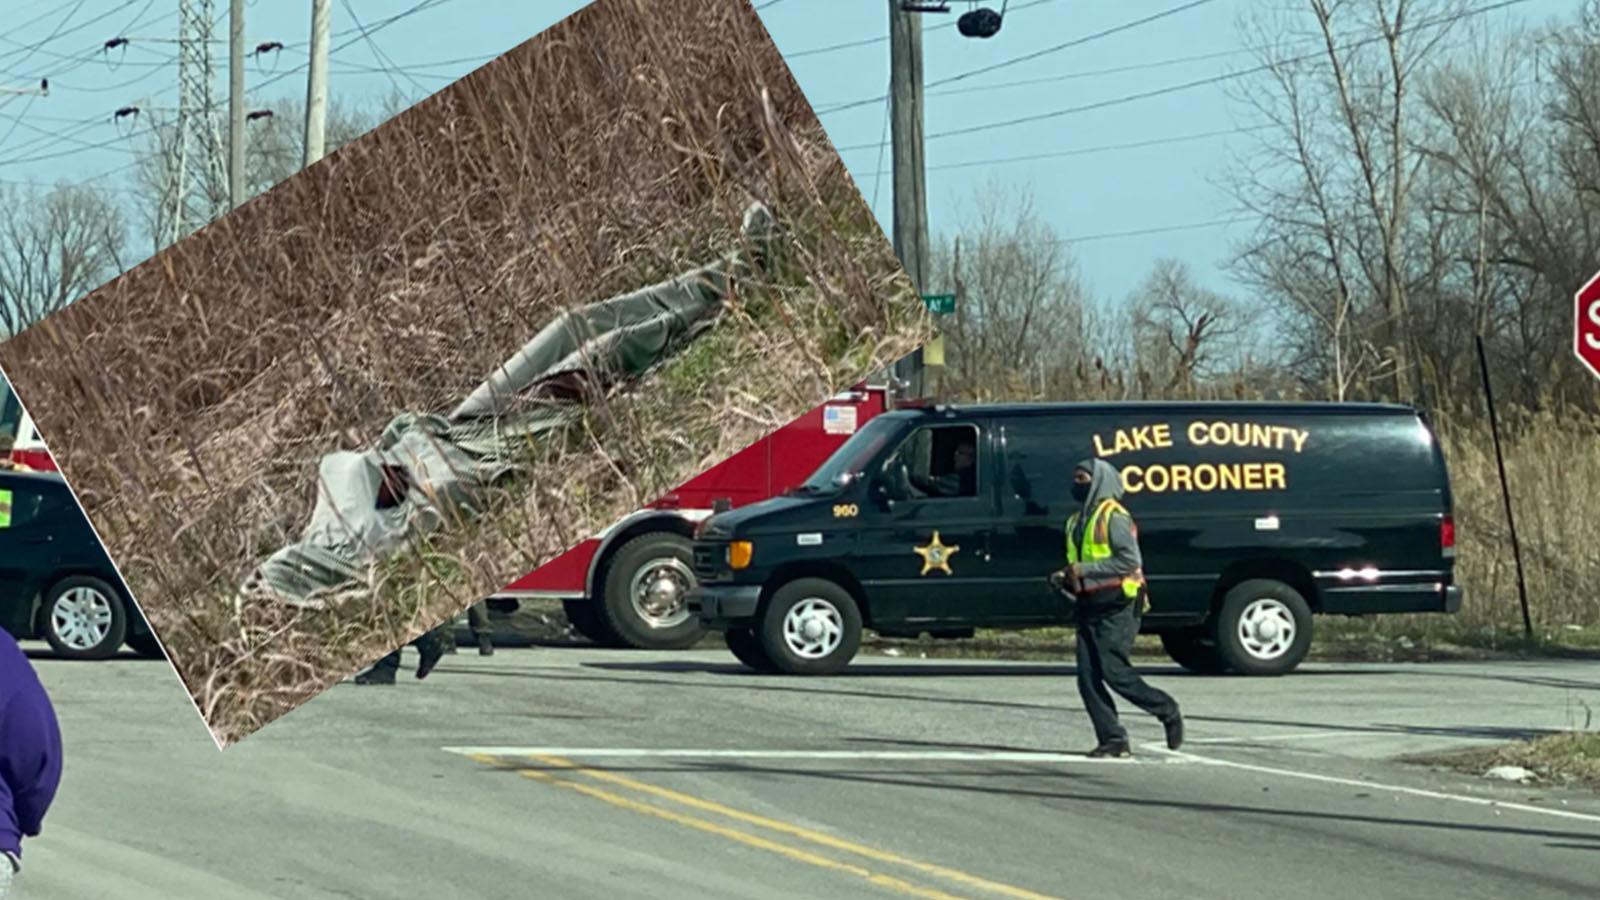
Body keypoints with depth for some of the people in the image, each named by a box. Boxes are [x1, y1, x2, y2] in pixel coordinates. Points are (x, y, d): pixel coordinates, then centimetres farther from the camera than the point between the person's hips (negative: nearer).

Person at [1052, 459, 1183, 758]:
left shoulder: (1114, 517, -9)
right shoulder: (1077, 521, 19)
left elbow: (1130, 560, -17)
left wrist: (1085, 569, -19)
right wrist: (1066, 576, 8)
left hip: (1116, 609, -9)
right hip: (1089, 607, 9)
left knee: (1115, 672, -13)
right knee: (1088, 678, -1)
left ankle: (1168, 712, 5)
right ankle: (1112, 739, 2)